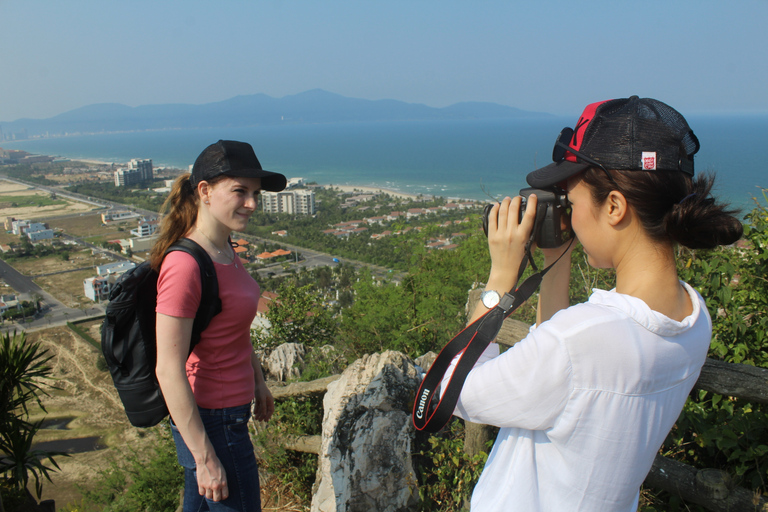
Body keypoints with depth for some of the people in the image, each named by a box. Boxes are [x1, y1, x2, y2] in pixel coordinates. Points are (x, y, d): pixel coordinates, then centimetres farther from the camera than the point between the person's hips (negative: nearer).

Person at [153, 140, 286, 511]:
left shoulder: (225, 251, 3)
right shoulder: (184, 265, -26)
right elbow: (168, 371, -26)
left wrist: (258, 382, 24)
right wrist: (205, 457, -22)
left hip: (231, 408, 9)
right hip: (212, 422, -9)